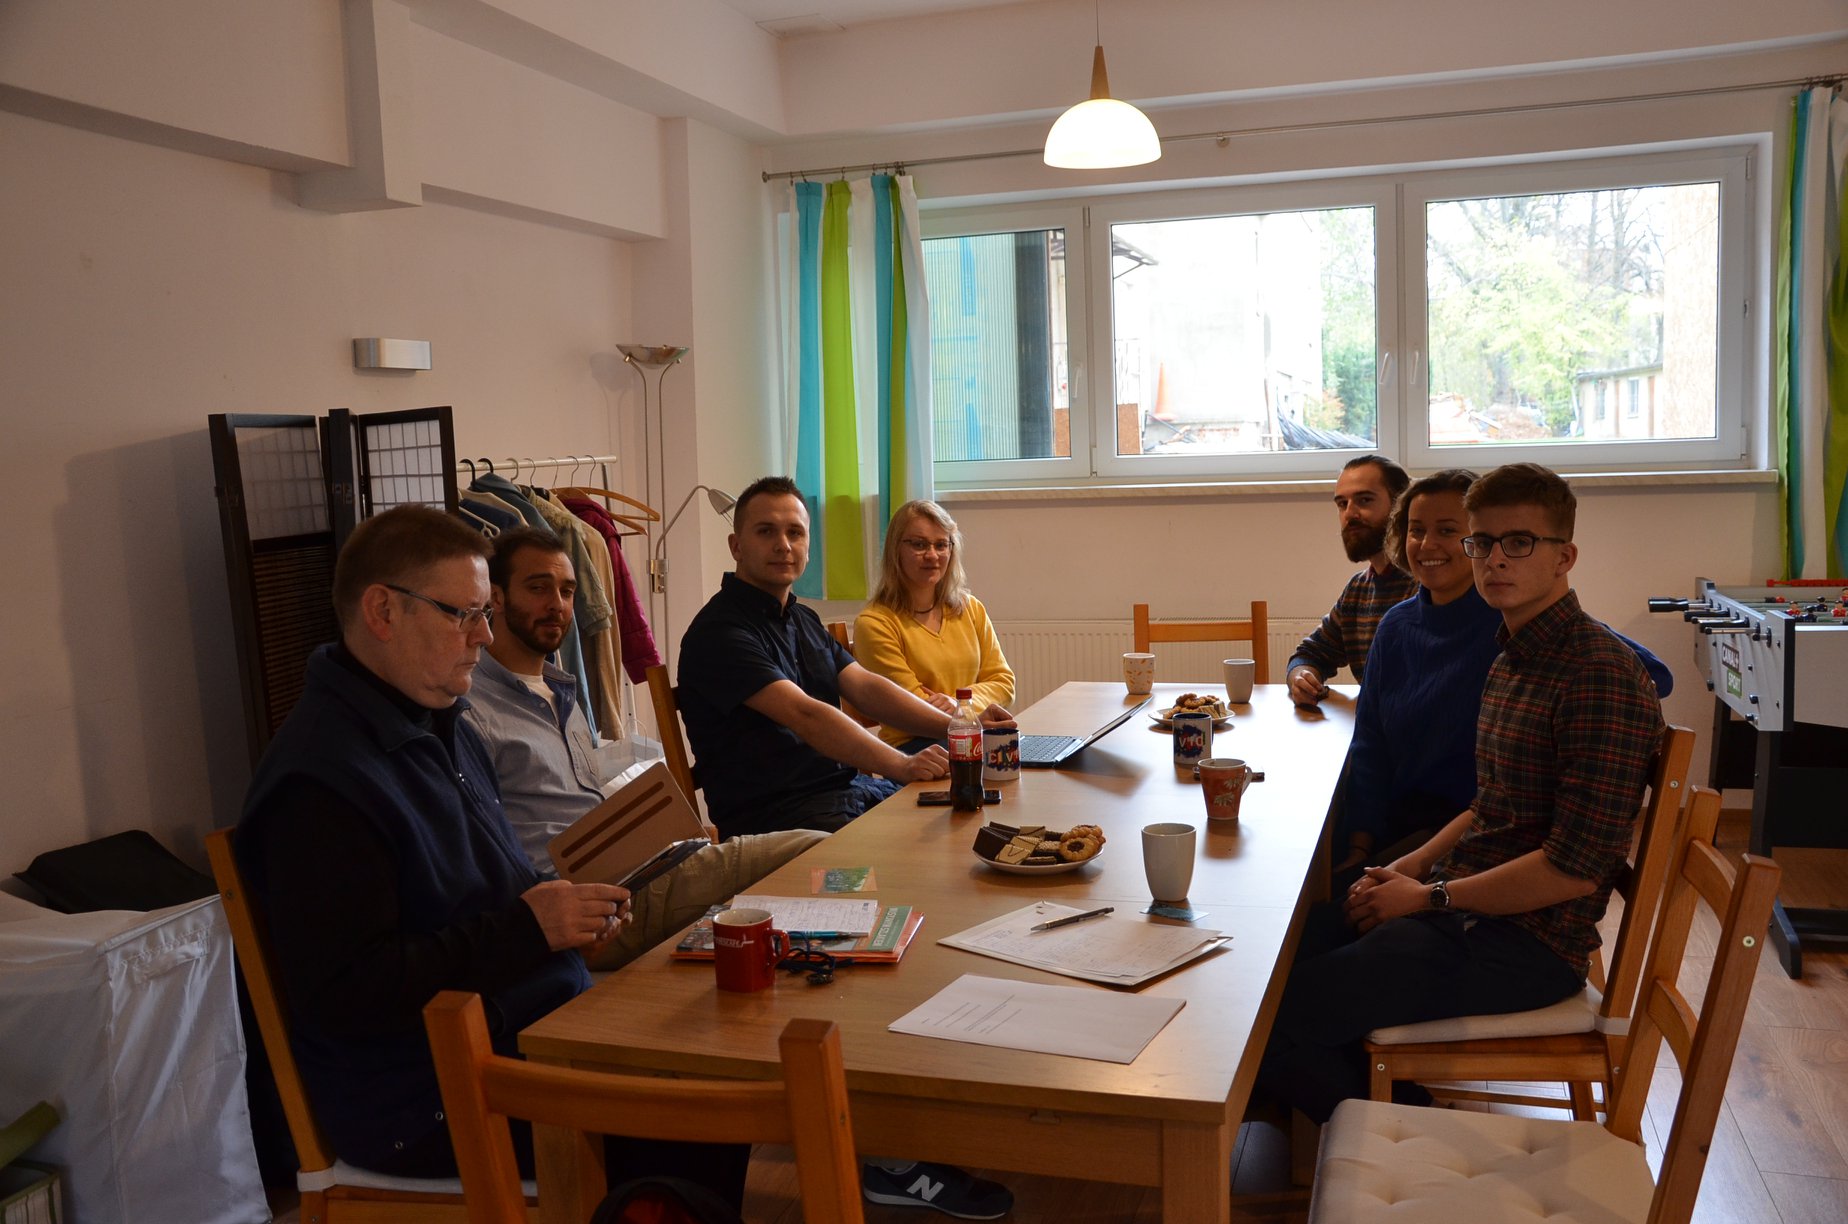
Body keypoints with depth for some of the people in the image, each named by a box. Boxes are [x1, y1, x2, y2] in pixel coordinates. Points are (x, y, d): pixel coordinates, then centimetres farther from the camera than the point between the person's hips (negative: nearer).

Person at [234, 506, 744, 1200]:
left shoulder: (446, 730, 12)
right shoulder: (317, 780, -19)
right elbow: (342, 995, -23)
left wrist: (565, 912, 4)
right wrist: (525, 928, -20)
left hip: (533, 1037, 9)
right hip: (426, 1110, -9)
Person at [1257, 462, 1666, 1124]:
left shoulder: (1602, 676, -18)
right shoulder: (1511, 663, 14)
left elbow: (1575, 869, -22)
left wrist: (1428, 897, -13)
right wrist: (1405, 870, 7)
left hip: (1524, 940, -10)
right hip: (1464, 911, 10)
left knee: (1273, 1018, -18)